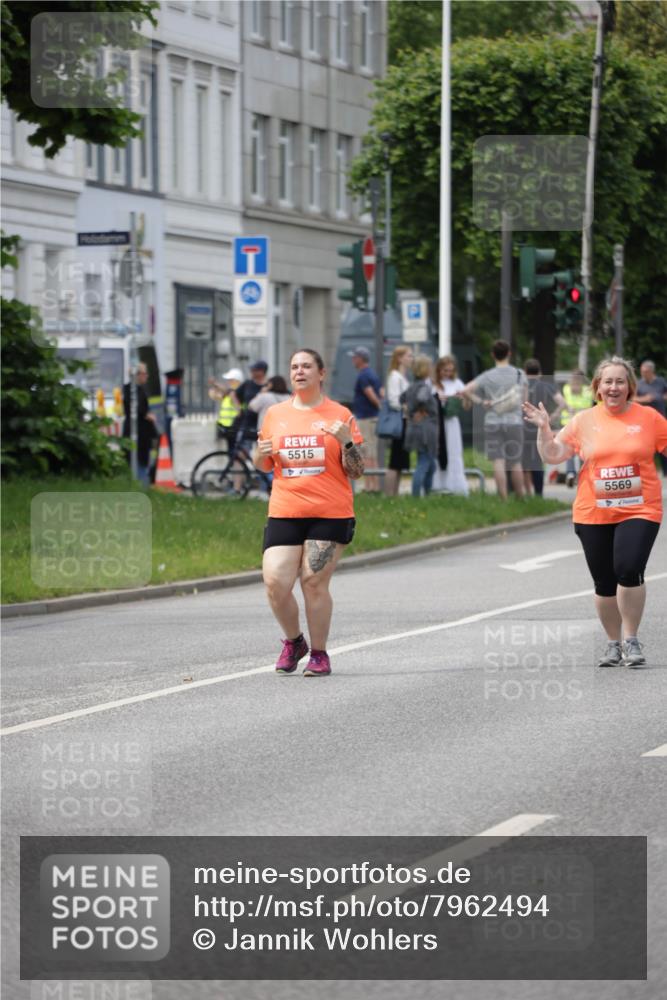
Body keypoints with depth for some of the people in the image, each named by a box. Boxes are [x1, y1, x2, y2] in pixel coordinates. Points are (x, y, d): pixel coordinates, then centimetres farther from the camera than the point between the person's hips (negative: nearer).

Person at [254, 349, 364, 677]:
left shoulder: (339, 415, 4)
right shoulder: (275, 414, 12)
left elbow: (357, 471, 4)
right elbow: (265, 466, 23)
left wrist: (346, 442, -13)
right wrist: (261, 454, 0)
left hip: (330, 514, -3)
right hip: (284, 512, 3)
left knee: (314, 582, -7)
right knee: (274, 582, -9)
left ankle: (319, 654, 11)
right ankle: (293, 642, 17)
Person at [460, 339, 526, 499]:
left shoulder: (487, 376, -3)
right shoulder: (519, 375, 2)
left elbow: (464, 391, -10)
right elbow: (523, 399, 9)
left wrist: (481, 401, -1)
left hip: (493, 422, -1)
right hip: (515, 422, 2)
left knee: (498, 462, -5)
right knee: (515, 462, 10)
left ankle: (504, 499, -13)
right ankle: (520, 498, 17)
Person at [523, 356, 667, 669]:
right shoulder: (584, 421, 4)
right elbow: (552, 456, 6)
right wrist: (544, 428, -9)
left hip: (639, 511, -2)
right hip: (593, 515, 2)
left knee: (629, 570, -20)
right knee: (604, 582, 8)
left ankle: (631, 640, -5)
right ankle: (613, 643, 26)